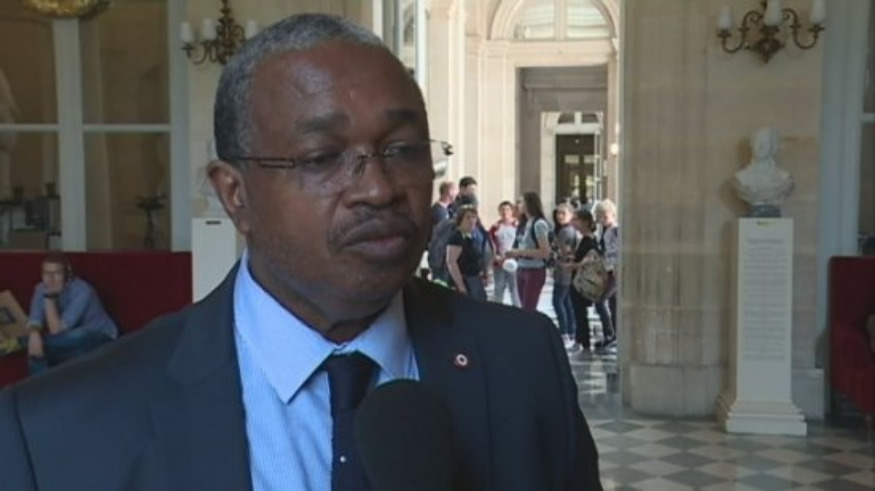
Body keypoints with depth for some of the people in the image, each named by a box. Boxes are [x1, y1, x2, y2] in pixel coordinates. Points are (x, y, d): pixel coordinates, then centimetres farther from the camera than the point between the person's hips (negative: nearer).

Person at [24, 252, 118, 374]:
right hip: (71, 340, 5)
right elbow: (34, 320, -14)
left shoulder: (81, 291, -28)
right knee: (34, 348, -22)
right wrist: (34, 335, -37)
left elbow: (56, 330, -30)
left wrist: (50, 297, -33)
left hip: (101, 338, -5)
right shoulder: (42, 289, -8)